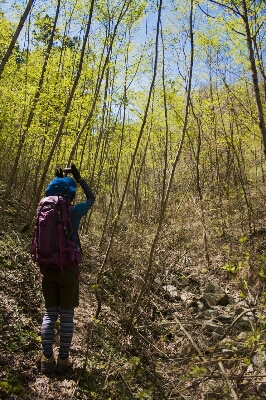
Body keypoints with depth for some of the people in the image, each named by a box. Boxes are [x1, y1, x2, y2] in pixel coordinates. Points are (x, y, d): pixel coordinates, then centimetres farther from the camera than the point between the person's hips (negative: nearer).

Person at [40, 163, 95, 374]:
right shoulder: (74, 212, -7)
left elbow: (50, 194, 26)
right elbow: (91, 198, 12)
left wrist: (58, 179, 34)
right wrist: (78, 178, 17)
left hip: (48, 267, 4)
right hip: (67, 268, -4)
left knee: (49, 313, 12)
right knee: (67, 315, 5)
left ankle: (47, 358, 14)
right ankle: (63, 359, 12)